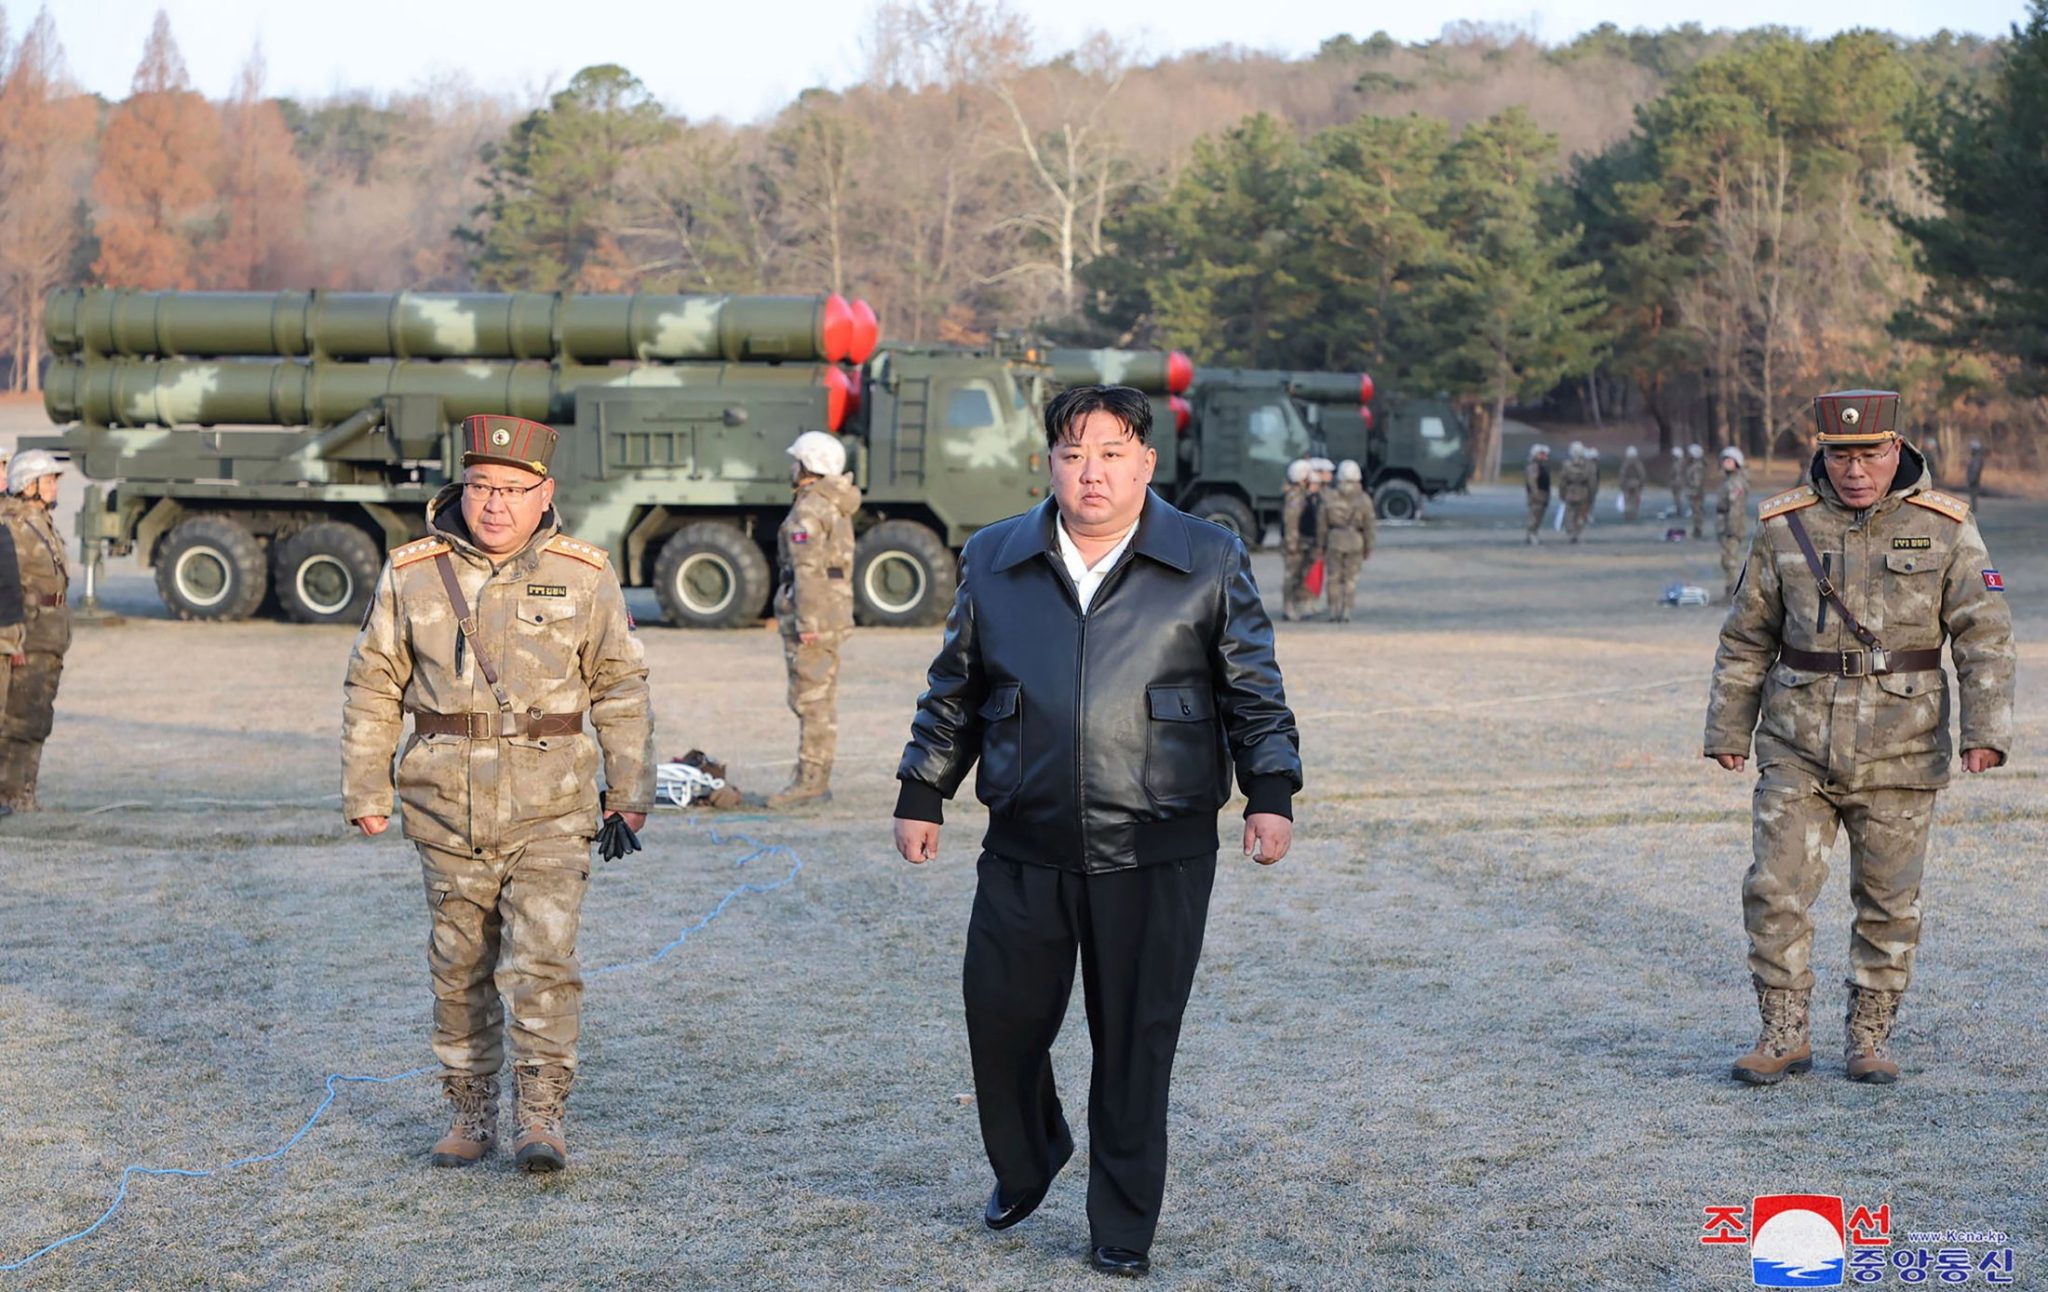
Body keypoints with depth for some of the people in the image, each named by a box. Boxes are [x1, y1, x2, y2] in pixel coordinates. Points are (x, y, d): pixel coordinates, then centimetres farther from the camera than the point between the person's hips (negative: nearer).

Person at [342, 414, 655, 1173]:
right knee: (460, 968, 9)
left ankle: (542, 1117, -2)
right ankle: (471, 1112, 22)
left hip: (550, 809, -2)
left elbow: (618, 687, 7)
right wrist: (363, 790, 6)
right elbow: (374, 686, 8)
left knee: (543, 959, -10)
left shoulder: (583, 576, 0)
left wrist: (631, 789, 5)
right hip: (447, 810, 2)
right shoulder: (412, 574, 1)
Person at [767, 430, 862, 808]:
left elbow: (808, 569, -20)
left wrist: (805, 624, -21)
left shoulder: (808, 510, -15)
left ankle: (809, 781, -6)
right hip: (836, 608, 10)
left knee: (810, 699, -7)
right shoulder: (836, 507, 16)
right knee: (822, 698, 11)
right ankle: (818, 780, 14)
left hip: (811, 611, -10)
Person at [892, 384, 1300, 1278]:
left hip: (1157, 859, -2)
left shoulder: (1209, 563, 2)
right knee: (1001, 1017, 6)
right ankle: (1024, 1163, 37)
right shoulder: (994, 561, 8)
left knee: (1135, 1042, 3)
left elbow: (1255, 693, 5)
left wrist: (1271, 792, -4)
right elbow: (953, 692, 15)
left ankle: (1123, 1229, 19)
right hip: (1025, 850, 2)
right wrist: (921, 795, 13)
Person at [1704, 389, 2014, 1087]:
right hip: (1798, 748, 1)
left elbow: (1984, 634, -3)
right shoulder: (1785, 527, 2)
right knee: (1776, 889, -5)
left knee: (1888, 900, 6)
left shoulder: (1944, 528, -1)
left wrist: (1985, 728, -14)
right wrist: (1727, 728, 8)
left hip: (1898, 752, -1)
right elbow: (1746, 637, 10)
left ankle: (1870, 1036, 20)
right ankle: (1784, 1034, 8)